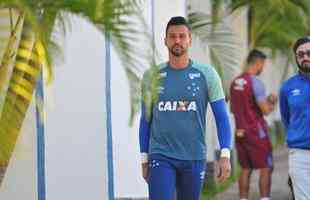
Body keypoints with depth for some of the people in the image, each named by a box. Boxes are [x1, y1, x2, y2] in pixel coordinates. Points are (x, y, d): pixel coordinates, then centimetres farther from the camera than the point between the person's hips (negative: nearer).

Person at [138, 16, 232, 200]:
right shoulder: (152, 76, 4)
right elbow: (146, 120, 12)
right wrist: (144, 159, 9)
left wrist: (225, 155, -10)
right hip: (161, 157, 0)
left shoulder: (206, 74, 0)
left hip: (194, 158, 0)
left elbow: (222, 118, 0)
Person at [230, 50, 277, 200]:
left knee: (246, 169, 11)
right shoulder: (255, 82, -15)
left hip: (240, 132, 7)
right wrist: (272, 102, 5)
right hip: (256, 132, -7)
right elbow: (266, 110, -17)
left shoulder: (235, 82, 9)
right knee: (266, 168, 1)